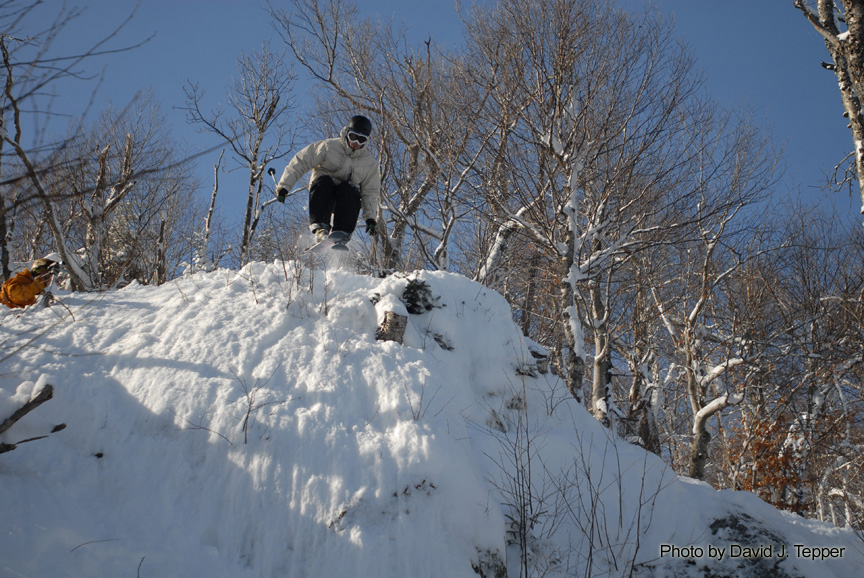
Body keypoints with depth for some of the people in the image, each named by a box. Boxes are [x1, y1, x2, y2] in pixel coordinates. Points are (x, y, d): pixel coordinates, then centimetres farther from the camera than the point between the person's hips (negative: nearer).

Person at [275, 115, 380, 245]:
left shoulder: (370, 163, 3)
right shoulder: (328, 146, -6)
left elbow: (370, 193, 8)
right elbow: (300, 162, -6)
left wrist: (370, 217, -5)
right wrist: (284, 186, -13)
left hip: (346, 197, 1)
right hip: (322, 191, -1)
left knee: (349, 189, -33)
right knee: (323, 181, -35)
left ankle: (341, 234, -43)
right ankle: (320, 228, -42)